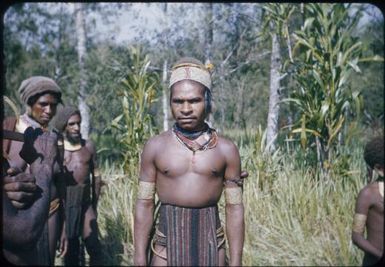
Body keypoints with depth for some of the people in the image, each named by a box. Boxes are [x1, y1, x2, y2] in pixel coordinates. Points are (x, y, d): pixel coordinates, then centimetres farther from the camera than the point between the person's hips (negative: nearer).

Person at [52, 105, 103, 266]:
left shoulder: (88, 146, 5)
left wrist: (95, 205, 15)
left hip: (85, 203, 2)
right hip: (64, 203, -2)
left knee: (94, 247, -1)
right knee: (70, 247, 7)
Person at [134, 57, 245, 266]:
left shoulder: (226, 149, -3)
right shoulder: (155, 146, -2)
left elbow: (234, 208, -1)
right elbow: (144, 204, 0)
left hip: (211, 243, 0)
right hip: (167, 242, 0)